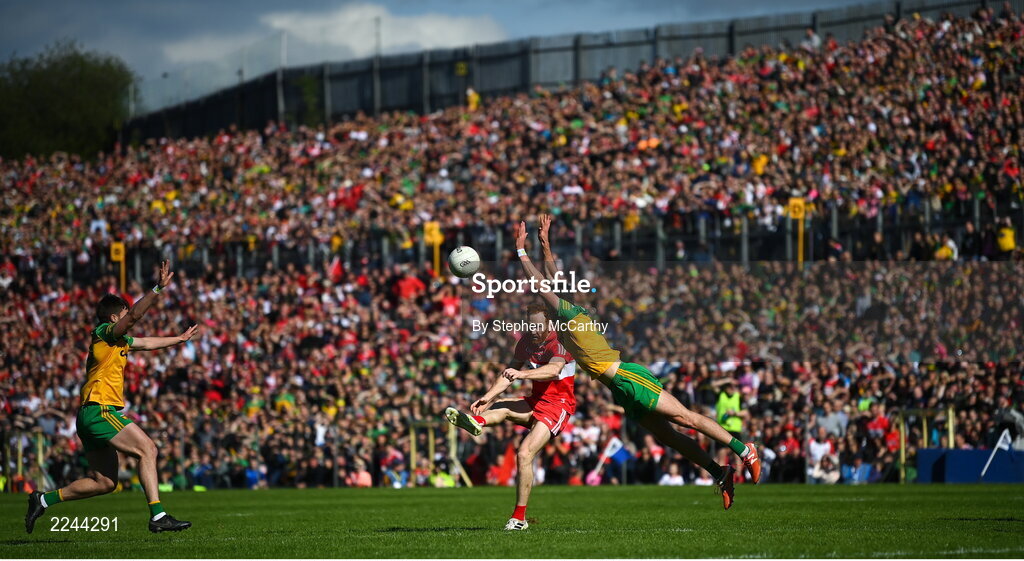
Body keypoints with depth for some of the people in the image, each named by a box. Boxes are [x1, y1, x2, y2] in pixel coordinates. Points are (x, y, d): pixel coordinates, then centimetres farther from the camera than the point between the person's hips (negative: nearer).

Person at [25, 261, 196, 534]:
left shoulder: (119, 341, 24)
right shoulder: (105, 333, -3)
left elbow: (147, 343, 40)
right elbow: (135, 315, -20)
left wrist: (180, 338, 49)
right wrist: (159, 288, -27)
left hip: (90, 417, 10)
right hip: (101, 410, -10)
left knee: (104, 483, 8)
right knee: (147, 449, -15)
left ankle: (43, 500, 12)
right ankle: (158, 516, -23)